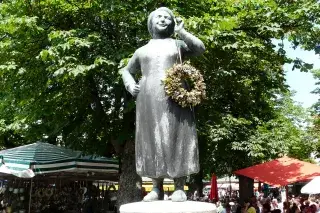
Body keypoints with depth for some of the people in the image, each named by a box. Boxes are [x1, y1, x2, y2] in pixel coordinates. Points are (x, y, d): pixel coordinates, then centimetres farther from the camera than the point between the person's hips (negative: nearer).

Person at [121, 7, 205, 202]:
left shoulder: (178, 44, 17)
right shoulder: (142, 50, 22)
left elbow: (201, 49, 0)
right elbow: (127, 71, 30)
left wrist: (181, 32, -5)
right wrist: (130, 86, 10)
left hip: (175, 97, -2)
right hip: (148, 101, 2)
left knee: (176, 139, -8)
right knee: (152, 141, -1)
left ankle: (179, 188, -6)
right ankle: (157, 188, 3)